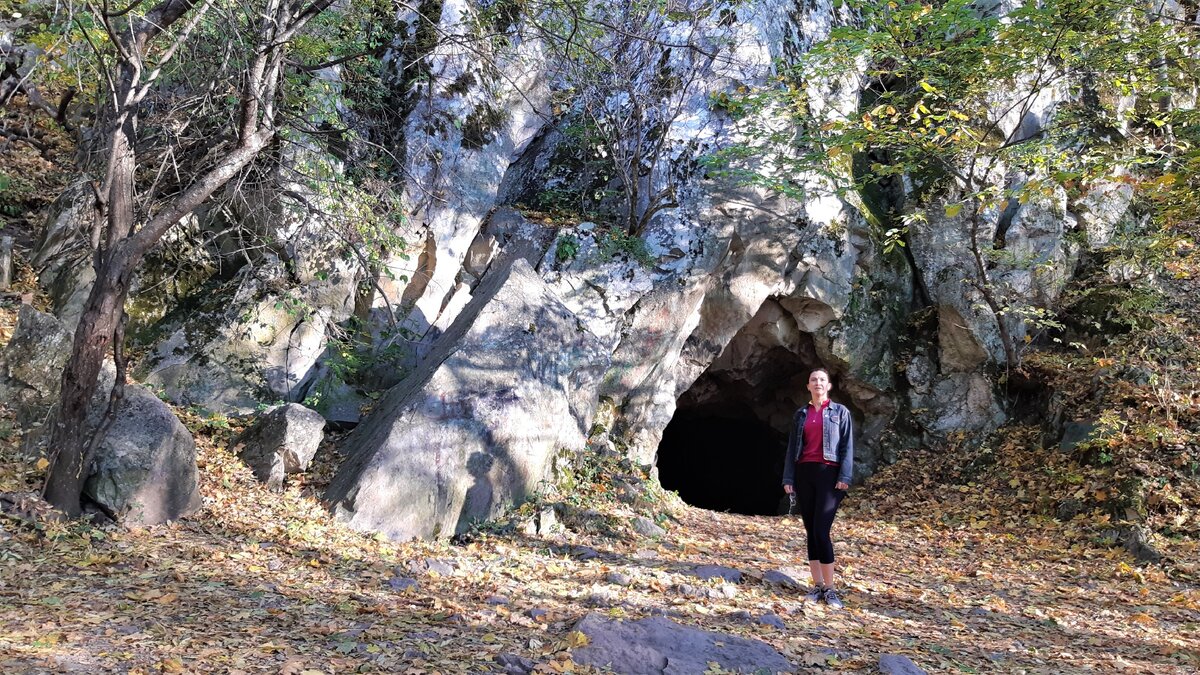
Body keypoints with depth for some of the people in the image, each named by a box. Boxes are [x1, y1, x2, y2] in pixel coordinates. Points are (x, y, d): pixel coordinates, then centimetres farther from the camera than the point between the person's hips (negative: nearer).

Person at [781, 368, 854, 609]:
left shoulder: (840, 412, 6)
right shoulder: (801, 414, 14)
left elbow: (847, 447, 0)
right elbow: (792, 448, 14)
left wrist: (844, 477, -11)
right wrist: (788, 479, 6)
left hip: (829, 474, -4)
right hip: (804, 474, 4)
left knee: (821, 532, -13)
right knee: (811, 532, 4)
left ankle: (830, 589, -6)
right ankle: (817, 586, 9)